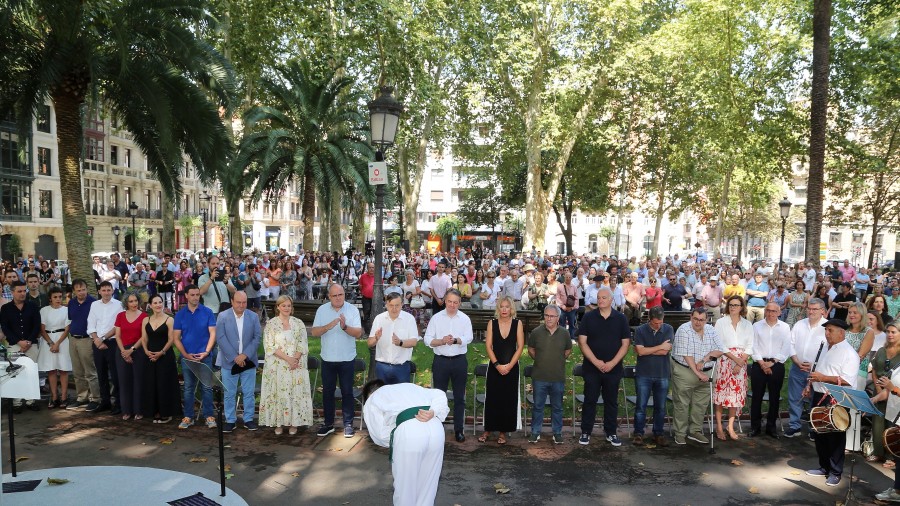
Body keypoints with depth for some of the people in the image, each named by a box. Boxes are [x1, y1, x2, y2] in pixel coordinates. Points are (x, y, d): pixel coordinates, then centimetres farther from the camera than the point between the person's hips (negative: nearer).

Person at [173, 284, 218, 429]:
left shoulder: (207, 312, -2)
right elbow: (176, 338, 2)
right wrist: (186, 354, -9)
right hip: (187, 357, 2)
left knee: (206, 387, 2)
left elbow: (212, 333, -4)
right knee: (188, 388, 9)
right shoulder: (180, 314, 2)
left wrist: (206, 352, -14)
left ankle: (208, 416, 10)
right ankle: (188, 417, 18)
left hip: (205, 356, -1)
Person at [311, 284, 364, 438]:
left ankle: (348, 424, 15)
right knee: (327, 391, 10)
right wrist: (328, 326, -25)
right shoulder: (322, 310, 0)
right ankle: (328, 423, 23)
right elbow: (314, 332, -6)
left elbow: (358, 333, -12)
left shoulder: (352, 310, -6)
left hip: (347, 359, -2)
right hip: (328, 359, 2)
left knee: (347, 392, 5)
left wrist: (345, 327, -30)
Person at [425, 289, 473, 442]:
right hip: (441, 361, -1)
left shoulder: (465, 319, 3)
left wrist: (455, 340, -29)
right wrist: (442, 341, -21)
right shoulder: (436, 318, 2)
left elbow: (468, 338, -10)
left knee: (459, 397, 8)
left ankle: (459, 430, 19)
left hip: (459, 361, 1)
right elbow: (427, 339, -4)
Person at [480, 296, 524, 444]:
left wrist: (509, 365, -11)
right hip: (494, 367, 0)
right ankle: (488, 430, 17)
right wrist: (497, 365, -12)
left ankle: (503, 432, 16)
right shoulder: (492, 323, 0)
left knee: (508, 400, 5)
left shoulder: (517, 323, -1)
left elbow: (520, 347, -4)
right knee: (491, 399, 4)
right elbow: (488, 346, -3)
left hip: (512, 368, 0)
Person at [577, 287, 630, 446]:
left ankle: (611, 433, 22)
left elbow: (625, 344, 0)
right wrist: (596, 361, -13)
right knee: (590, 400, 5)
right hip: (591, 368, -1)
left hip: (613, 368, 1)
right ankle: (586, 432, 15)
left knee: (611, 401, 10)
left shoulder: (620, 318, 1)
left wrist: (612, 363, -10)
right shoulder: (588, 317, -2)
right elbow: (582, 342, -5)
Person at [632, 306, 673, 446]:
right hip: (643, 374, -1)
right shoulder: (640, 330, -4)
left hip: (662, 374, 1)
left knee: (660, 406, 9)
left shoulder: (668, 329, -2)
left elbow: (665, 351, -12)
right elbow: (640, 351, -14)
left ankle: (658, 434, 21)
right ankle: (638, 434, 11)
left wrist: (647, 350, -9)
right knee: (641, 405, 2)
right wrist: (660, 347, -11)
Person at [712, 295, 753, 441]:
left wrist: (740, 363, -8)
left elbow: (749, 347, 4)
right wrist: (734, 357, -11)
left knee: (736, 394, 4)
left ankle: (731, 427, 13)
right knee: (721, 392, -2)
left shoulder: (747, 324, 9)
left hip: (741, 364, 2)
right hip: (723, 362, -2)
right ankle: (719, 427, 5)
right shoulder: (721, 322, 2)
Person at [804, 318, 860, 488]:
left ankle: (835, 472, 14)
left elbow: (847, 381, -22)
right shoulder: (827, 350, 14)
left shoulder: (849, 353, -13)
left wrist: (823, 378, -25)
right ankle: (824, 467, 30)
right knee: (820, 434, 16)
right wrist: (810, 386, 12)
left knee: (835, 437, 2)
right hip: (819, 397, 8)